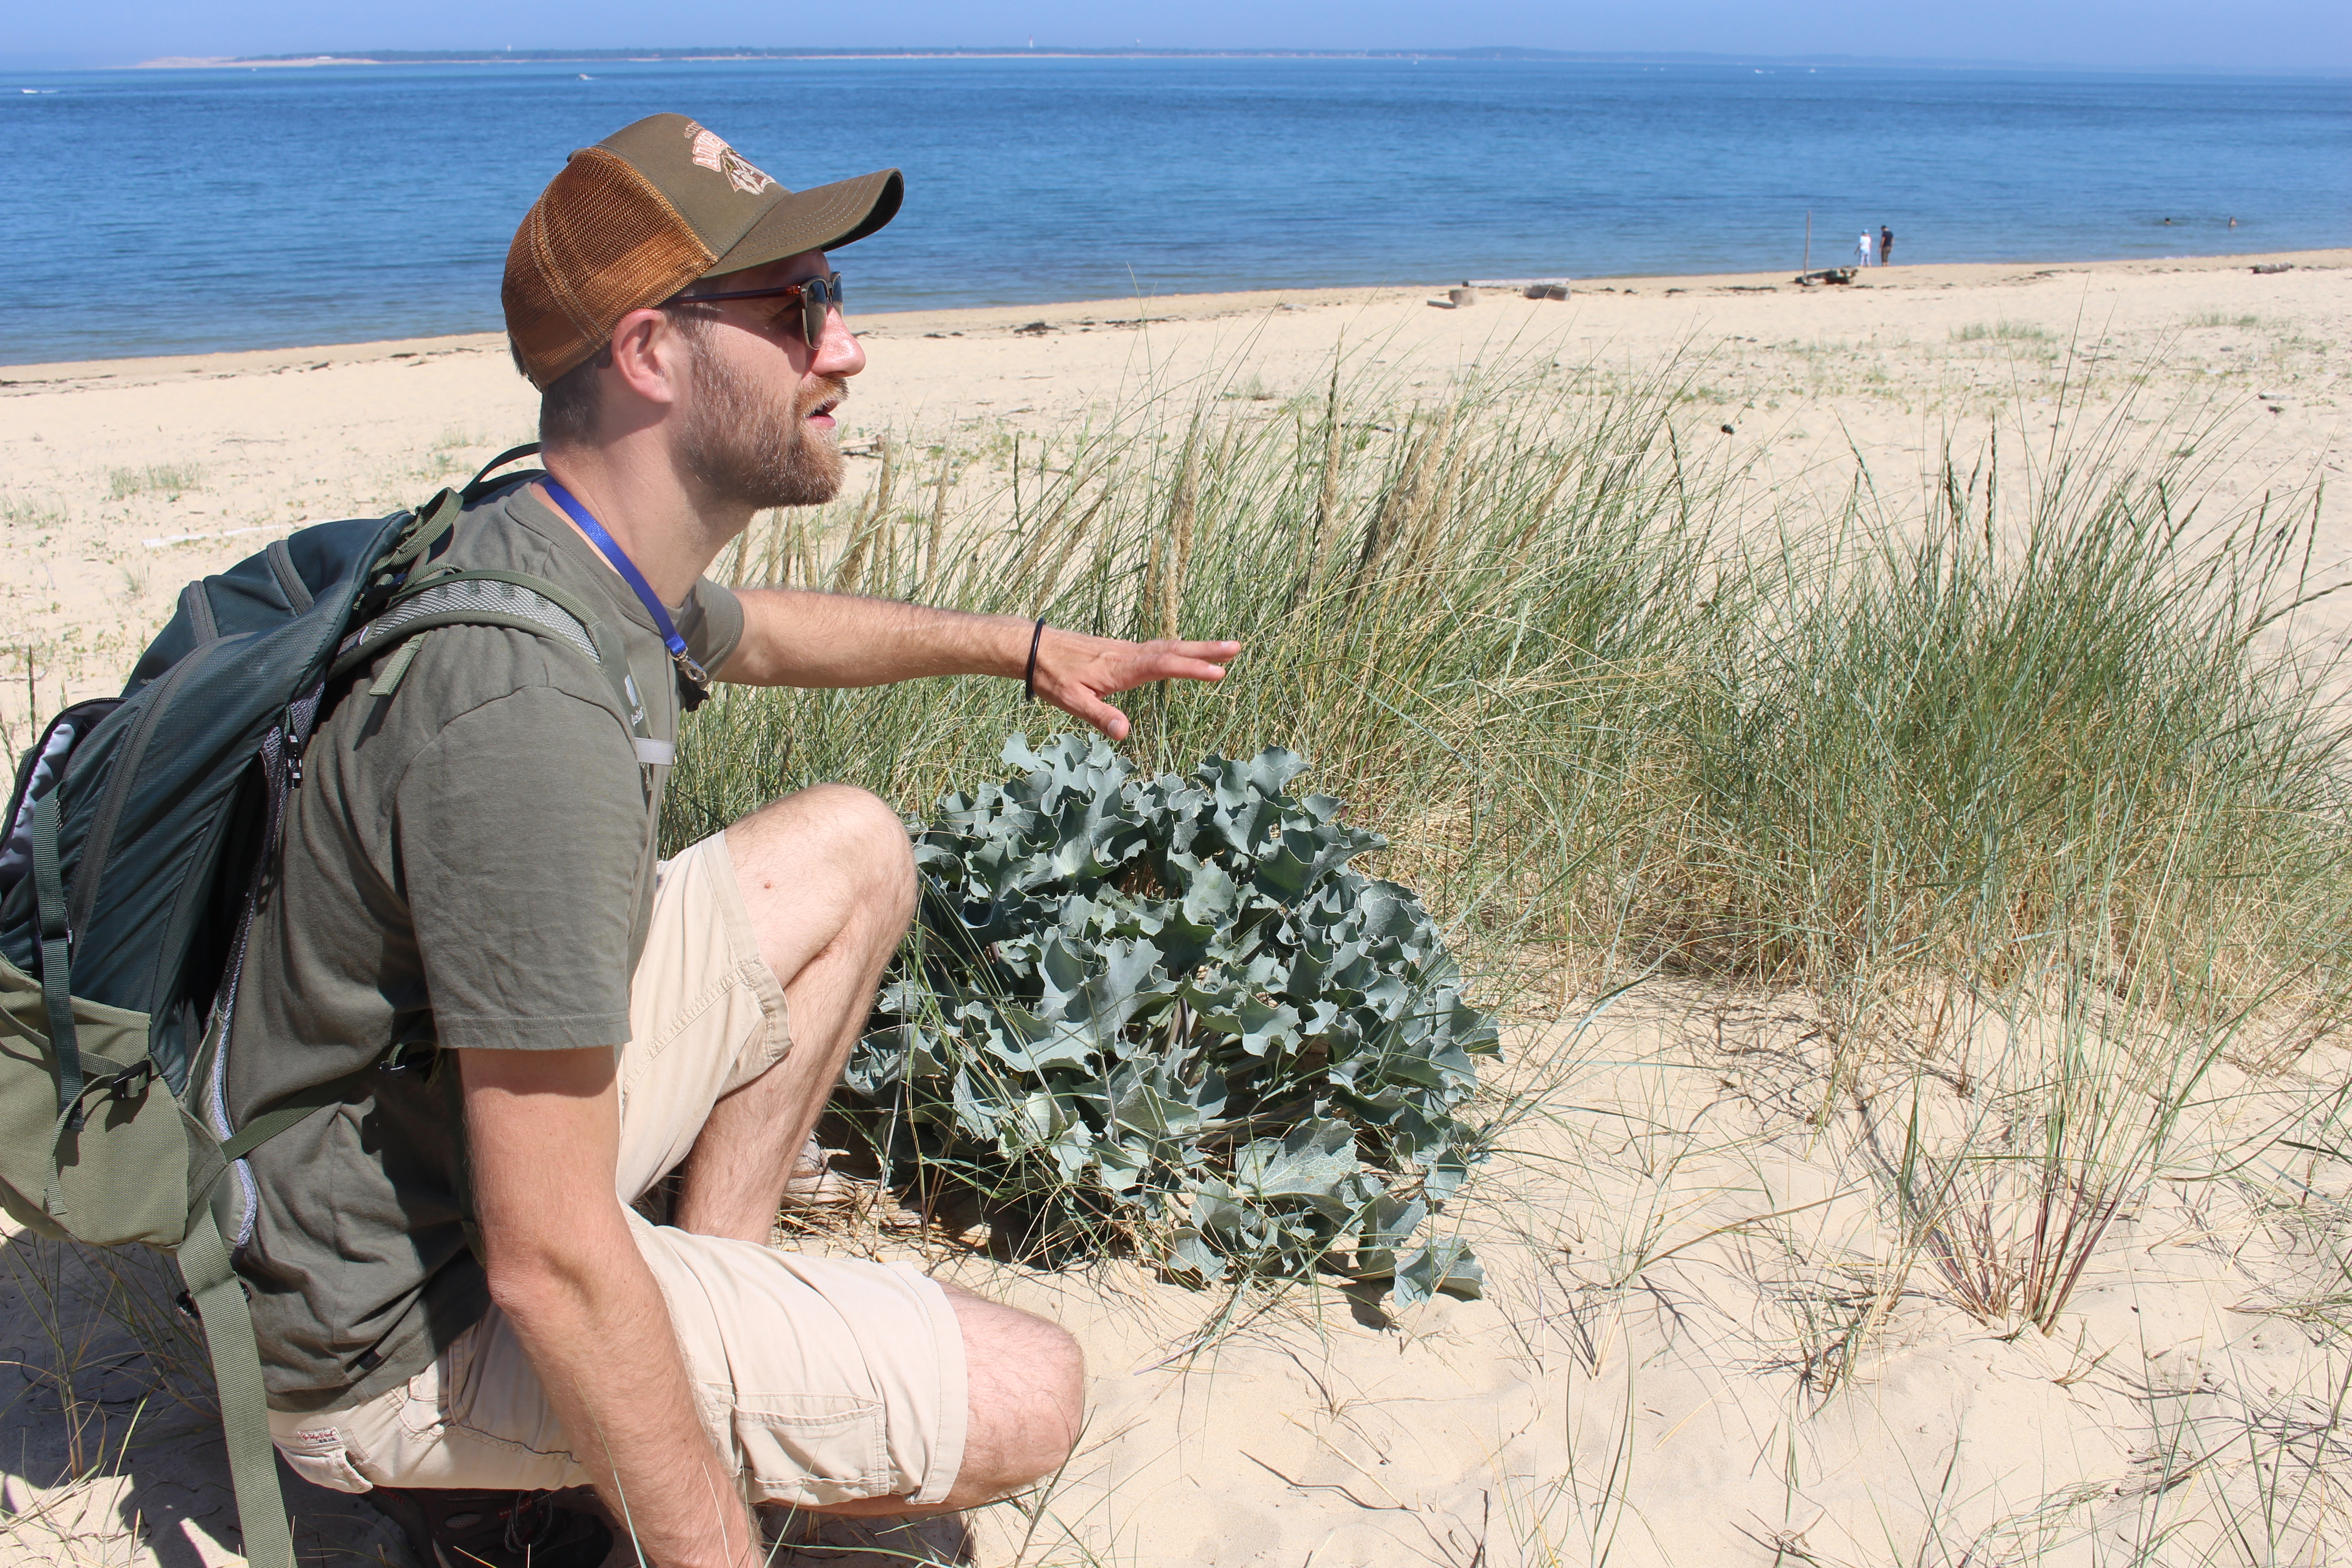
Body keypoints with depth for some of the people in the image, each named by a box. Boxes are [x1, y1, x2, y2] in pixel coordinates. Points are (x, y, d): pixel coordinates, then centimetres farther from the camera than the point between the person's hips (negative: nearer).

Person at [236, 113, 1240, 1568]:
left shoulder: (559, 551, -4)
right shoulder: (532, 713, -35)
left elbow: (756, 632, 24)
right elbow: (549, 1270, -31)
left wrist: (1021, 644, 30)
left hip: (469, 1117, 9)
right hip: (404, 1327, -9)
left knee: (851, 851, 14)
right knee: (1027, 1396, -11)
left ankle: (721, 1293, 16)